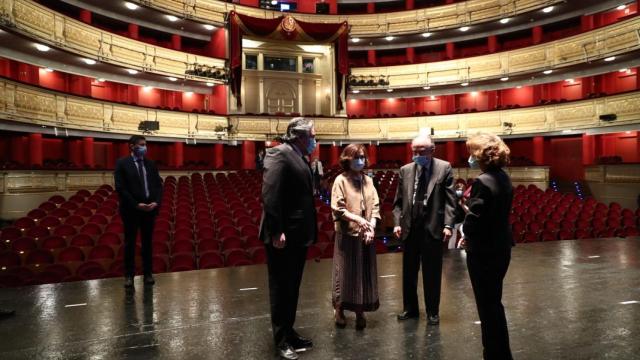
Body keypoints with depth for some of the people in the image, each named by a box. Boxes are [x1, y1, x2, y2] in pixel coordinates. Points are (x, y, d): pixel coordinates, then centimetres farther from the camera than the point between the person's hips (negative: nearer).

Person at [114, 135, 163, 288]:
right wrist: (136, 204, -17)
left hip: (150, 208, 4)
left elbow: (158, 184, 6)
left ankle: (148, 273, 20)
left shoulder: (150, 164, 8)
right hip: (131, 209, -4)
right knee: (130, 243, 7)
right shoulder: (122, 163, -5)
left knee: (147, 242, 11)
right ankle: (129, 275, 18)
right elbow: (120, 188, -11)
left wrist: (156, 202, -9)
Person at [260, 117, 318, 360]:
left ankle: (289, 333, 32)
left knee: (292, 287, 18)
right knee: (281, 288, 4)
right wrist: (276, 231, -25)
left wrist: (309, 232, 12)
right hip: (283, 236, -9)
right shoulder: (279, 153, -13)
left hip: (298, 235, 9)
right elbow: (270, 194, -22)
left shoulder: (300, 158, 16)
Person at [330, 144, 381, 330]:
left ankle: (360, 313, 18)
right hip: (347, 235, -5)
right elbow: (337, 209, -11)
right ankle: (339, 311, 19)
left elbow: (375, 206, 6)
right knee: (345, 273, 3)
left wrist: (371, 227, -9)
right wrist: (358, 219, -21)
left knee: (365, 273, 7)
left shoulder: (368, 180, 9)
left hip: (366, 235, 5)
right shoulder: (341, 180, -6)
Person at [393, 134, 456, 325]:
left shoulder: (444, 168, -1)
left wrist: (448, 225, -14)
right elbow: (398, 201, 8)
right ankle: (410, 308, 30)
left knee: (432, 273, 7)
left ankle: (432, 311, 24)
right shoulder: (405, 170, 7)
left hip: (433, 228, -3)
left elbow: (450, 200, -5)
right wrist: (397, 223, -3)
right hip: (410, 228, 3)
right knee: (409, 272, 13)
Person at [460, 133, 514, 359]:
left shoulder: (482, 182, -22)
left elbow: (473, 223, -25)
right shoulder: (503, 178, 6)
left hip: (484, 253, -9)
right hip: (500, 248, 9)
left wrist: (466, 211, -3)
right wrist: (471, 236, 9)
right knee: (494, 303, 22)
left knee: (487, 307, 6)